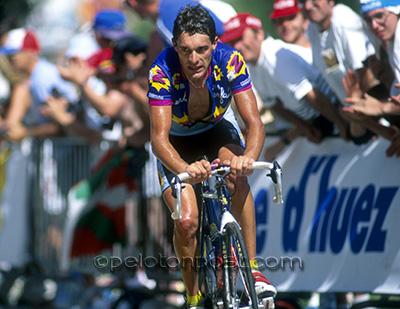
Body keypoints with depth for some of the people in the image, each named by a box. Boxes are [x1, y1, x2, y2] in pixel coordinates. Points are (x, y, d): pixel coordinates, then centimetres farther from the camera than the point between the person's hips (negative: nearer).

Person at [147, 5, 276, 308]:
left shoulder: (230, 61, -30)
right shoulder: (162, 71, -34)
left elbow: (254, 121, -32)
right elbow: (159, 137, -39)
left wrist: (248, 156, -55)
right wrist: (186, 169, -60)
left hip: (217, 129, 1)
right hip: (177, 141, -1)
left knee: (237, 175, -32)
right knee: (187, 221, -20)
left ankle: (252, 269, -22)